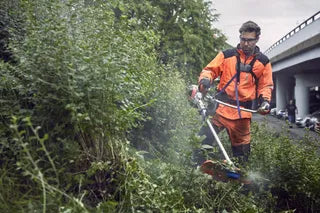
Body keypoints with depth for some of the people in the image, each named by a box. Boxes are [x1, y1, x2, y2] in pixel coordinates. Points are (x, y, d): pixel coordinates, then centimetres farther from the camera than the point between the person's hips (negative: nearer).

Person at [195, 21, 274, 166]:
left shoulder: (263, 62, 11)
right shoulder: (227, 55, 7)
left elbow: (266, 85, 15)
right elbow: (210, 70, 6)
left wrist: (265, 100, -3)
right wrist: (205, 80, -16)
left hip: (243, 111, 1)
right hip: (221, 105, -1)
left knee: (241, 146, 9)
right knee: (205, 136, -14)